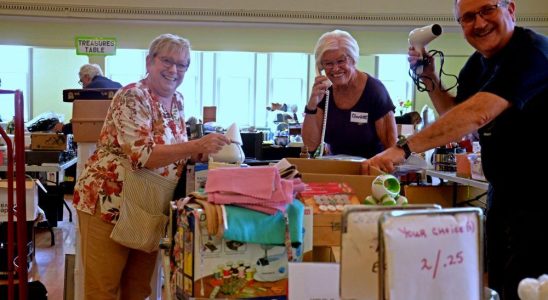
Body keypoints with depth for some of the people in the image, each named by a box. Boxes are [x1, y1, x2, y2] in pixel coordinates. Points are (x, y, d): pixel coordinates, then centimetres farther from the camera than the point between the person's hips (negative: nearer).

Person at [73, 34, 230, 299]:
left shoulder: (177, 100, 7)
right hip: (109, 201, -7)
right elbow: (142, 155, -29)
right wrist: (197, 145, -34)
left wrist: (202, 151, -3)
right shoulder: (132, 98, -18)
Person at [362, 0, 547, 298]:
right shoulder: (476, 64, 6)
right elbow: (455, 115, 18)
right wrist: (430, 78, 3)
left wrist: (403, 148, -38)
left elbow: (478, 114, -34)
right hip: (502, 192, 8)